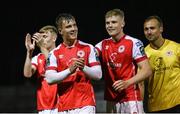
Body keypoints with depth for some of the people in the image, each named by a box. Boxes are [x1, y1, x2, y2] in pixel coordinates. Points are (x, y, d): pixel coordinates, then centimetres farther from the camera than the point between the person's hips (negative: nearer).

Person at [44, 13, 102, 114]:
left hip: (85, 105, -2)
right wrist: (69, 70, -17)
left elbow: (98, 74, 1)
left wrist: (83, 68, -16)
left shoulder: (88, 48, 4)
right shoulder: (54, 53, 6)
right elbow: (49, 79, -5)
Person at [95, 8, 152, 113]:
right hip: (111, 99, 6)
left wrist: (127, 83, -22)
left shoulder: (134, 43, -6)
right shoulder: (103, 45, 11)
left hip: (131, 99, -6)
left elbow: (147, 70, -10)